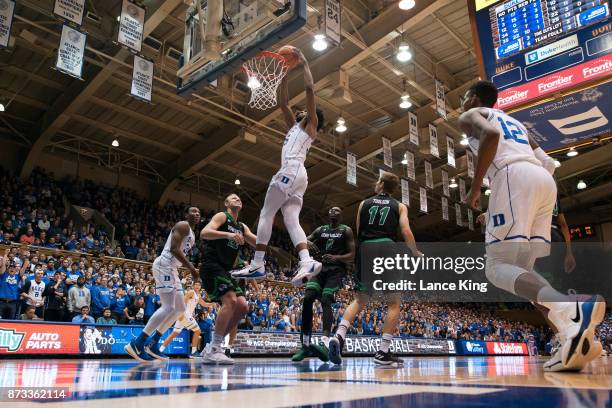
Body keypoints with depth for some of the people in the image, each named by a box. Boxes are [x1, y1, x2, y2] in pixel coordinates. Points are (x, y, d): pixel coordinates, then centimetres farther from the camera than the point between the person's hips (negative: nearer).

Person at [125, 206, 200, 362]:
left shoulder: (192, 234, 23)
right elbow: (174, 249, -20)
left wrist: (191, 267, 17)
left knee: (180, 308, 11)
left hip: (172, 269, 11)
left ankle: (152, 343, 13)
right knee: (169, 307, -18)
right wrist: (191, 267, -20)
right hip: (164, 265, -11)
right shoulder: (183, 225, -7)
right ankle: (137, 344, -17)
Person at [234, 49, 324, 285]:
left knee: (266, 215, -10)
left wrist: (304, 63, 12)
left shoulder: (310, 123, 12)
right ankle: (307, 262, -22)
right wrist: (285, 74, 36)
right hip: (297, 175, 9)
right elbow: (283, 104, 37)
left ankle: (257, 265, -13)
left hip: (291, 170, -9)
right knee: (291, 221, -6)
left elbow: (310, 89, 2)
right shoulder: (295, 126, 34)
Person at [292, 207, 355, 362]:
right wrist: (306, 244, -3)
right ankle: (305, 345, -9)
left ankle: (325, 343, -35)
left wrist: (336, 258, -17)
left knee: (326, 301, -24)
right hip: (320, 268, 4)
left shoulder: (346, 231, 6)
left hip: (336, 270, -4)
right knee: (307, 299, -14)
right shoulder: (320, 230, 17)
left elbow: (352, 255, 0)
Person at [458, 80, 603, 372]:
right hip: (545, 181, 8)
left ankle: (570, 309, -36)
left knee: (497, 266, -11)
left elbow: (491, 135, -10)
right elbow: (547, 164, 29)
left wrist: (475, 187, -7)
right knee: (522, 270, 9)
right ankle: (575, 335, -10)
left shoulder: (470, 116, 16)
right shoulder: (513, 122, 38)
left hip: (514, 177, -7)